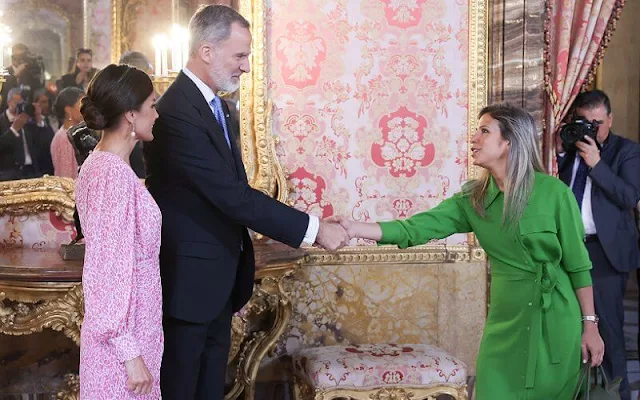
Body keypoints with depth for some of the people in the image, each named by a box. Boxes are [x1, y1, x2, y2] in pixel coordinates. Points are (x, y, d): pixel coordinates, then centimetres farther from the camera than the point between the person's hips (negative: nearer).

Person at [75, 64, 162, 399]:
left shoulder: (98, 163, 7)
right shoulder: (115, 175, -21)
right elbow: (113, 271, -22)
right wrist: (130, 352, -19)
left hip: (122, 325, 9)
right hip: (124, 331, -9)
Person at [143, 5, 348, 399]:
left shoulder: (219, 108, 9)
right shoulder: (177, 112, -23)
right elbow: (232, 195, -26)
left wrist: (242, 262, 16)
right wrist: (314, 229, -22)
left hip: (219, 277, 9)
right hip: (189, 279, -9)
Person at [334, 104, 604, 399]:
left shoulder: (554, 192, -11)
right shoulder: (472, 199, 0)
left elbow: (577, 264, -5)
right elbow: (416, 227, -11)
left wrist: (590, 324, -3)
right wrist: (353, 228, -22)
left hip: (557, 320, -3)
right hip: (507, 320, 3)